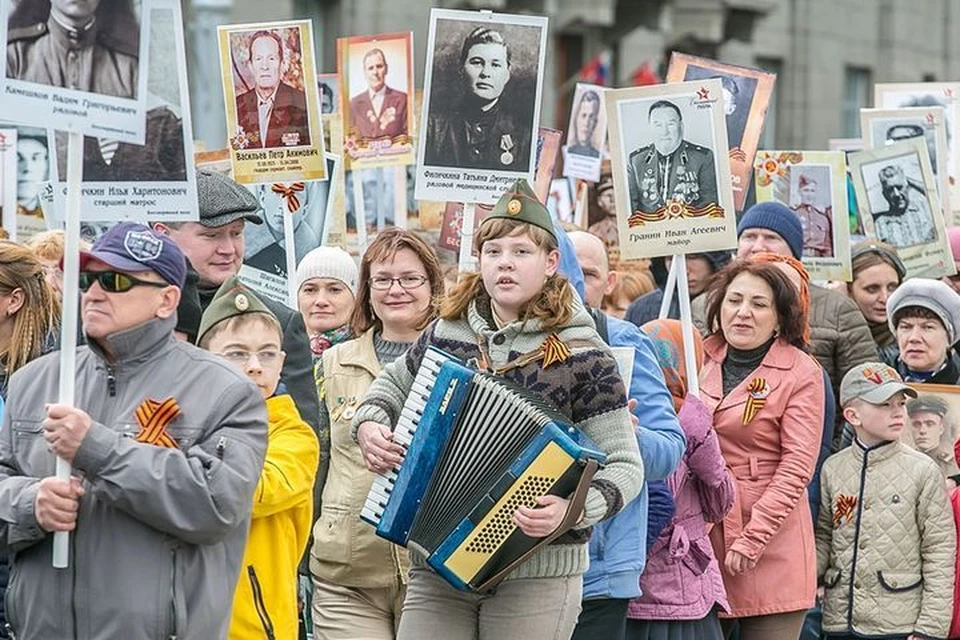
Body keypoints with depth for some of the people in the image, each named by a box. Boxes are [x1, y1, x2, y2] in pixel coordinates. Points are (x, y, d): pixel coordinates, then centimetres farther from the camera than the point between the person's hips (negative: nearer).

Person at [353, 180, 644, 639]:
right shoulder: (446, 334, 7)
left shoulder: (581, 355, -7)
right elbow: (393, 384, 28)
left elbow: (623, 465, -8)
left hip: (536, 572, -4)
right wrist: (370, 423, 7)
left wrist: (573, 509, -26)